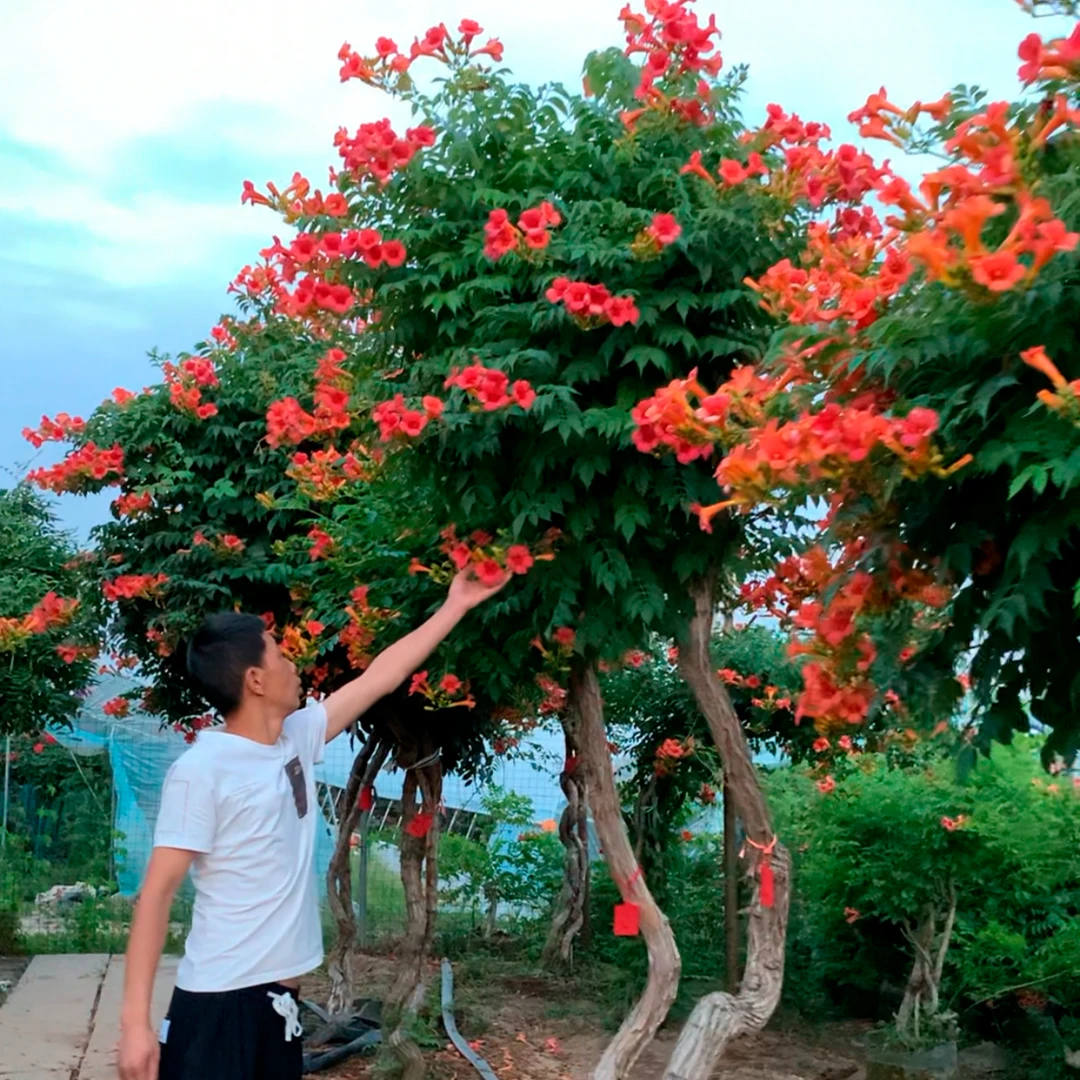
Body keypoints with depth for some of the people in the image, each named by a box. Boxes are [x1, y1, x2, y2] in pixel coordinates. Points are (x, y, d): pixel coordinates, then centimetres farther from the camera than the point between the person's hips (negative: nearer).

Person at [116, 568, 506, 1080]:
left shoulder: (297, 738, 6)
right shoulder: (201, 770, -14)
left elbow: (378, 678, 15)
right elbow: (157, 892, -15)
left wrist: (454, 608, 20)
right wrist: (135, 1018, -19)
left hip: (280, 996, 8)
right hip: (219, 1002, -8)